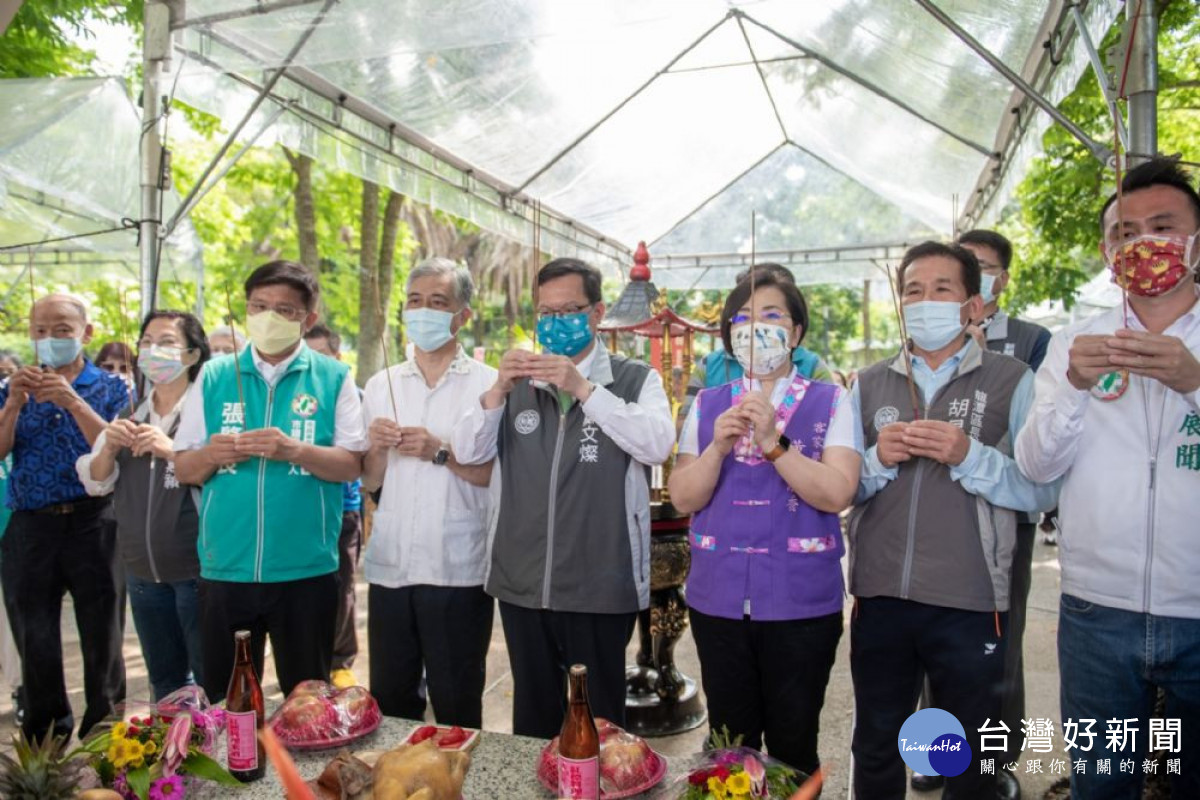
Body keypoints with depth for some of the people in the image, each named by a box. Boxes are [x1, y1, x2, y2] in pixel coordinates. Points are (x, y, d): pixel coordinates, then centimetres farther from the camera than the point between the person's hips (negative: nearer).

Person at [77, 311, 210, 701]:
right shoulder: (128, 416, 10)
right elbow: (94, 483, 9)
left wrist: (172, 451, -26)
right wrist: (109, 448, -9)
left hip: (196, 569, -6)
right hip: (142, 571, 6)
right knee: (164, 682, 19)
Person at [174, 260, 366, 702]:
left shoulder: (333, 378, 0)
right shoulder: (214, 376, 7)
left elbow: (352, 465, -6)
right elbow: (183, 468, 8)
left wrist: (295, 450, -21)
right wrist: (211, 455, -13)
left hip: (306, 569, -2)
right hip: (224, 567, 2)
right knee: (223, 702, 14)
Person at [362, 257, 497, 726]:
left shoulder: (489, 384, -3)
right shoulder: (380, 385, 10)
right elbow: (369, 482, 11)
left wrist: (440, 452, -19)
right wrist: (378, 448, -9)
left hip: (458, 570, -4)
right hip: (389, 566, 4)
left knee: (456, 710, 9)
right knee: (389, 704, 17)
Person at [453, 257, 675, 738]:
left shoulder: (635, 380, 0)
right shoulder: (519, 382, 10)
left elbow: (658, 445, -17)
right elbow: (468, 453, 3)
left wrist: (583, 388, -23)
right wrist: (498, 391, -13)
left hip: (600, 588, -3)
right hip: (523, 584, 4)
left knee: (598, 720, 9)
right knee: (532, 714, 17)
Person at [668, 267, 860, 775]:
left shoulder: (829, 403, -2)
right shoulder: (707, 405, 5)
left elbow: (837, 493, -14)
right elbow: (683, 498, 0)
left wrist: (773, 443, -23)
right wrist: (718, 446, -16)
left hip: (801, 601, -2)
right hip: (718, 598, 3)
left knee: (793, 744, 12)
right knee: (729, 744, 16)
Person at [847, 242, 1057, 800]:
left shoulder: (1013, 382, -1)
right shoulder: (869, 385, 8)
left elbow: (1042, 489, -8)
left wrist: (969, 456, -22)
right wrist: (878, 459, -12)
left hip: (970, 604, -2)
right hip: (878, 598, 3)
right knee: (874, 751, 17)